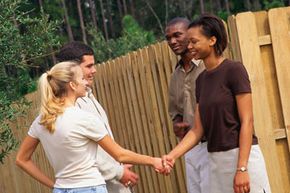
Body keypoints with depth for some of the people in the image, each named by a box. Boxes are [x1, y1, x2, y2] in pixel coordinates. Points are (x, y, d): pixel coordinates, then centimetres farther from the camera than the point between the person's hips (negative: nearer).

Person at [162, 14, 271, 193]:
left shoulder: (234, 69, -10)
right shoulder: (201, 79, 11)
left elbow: (247, 121, -14)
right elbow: (198, 129, 10)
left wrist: (242, 168, -19)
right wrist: (172, 155, -4)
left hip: (242, 156, -7)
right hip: (216, 159, 7)